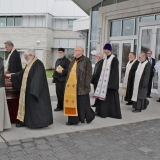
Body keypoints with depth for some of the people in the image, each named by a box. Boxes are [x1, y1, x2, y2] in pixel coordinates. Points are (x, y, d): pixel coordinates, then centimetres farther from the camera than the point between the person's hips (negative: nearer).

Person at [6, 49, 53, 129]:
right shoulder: (30, 64, 13)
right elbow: (22, 73, 24)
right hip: (28, 90, 10)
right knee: (29, 105, 14)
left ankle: (40, 122, 5)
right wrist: (12, 76, 26)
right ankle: (25, 121, 22)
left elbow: (38, 78, -24)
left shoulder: (38, 64, -17)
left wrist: (33, 90, -27)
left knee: (36, 105, -4)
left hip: (34, 90, -10)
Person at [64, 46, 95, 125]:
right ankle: (73, 119, 18)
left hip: (81, 87, -7)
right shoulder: (73, 61, 15)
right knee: (73, 102, 8)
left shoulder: (86, 61, -8)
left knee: (82, 103, 3)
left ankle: (89, 116, 25)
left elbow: (88, 74, -11)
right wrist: (67, 83, 16)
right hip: (71, 87, 7)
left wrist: (86, 86, -15)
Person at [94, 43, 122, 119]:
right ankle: (102, 111, 15)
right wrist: (100, 80, 14)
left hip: (110, 81, -8)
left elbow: (115, 72, -15)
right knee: (102, 95, 7)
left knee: (110, 97, -2)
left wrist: (112, 83, -20)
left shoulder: (114, 59, -10)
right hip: (104, 81, 8)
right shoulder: (106, 59, 14)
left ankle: (113, 112, 8)